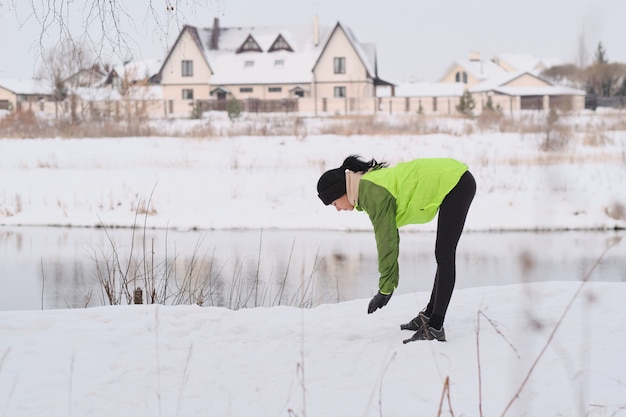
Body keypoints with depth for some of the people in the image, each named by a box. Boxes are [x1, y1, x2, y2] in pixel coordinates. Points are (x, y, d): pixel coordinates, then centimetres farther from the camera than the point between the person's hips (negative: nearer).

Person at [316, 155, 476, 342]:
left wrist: (385, 289, -11)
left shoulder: (374, 194, -18)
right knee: (444, 256, 16)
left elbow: (386, 241, -17)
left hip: (454, 183, -10)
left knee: (444, 257, -10)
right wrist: (389, 282, 15)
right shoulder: (369, 184, 10)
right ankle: (430, 315, 26)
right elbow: (389, 238, 16)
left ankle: (435, 328, -11)